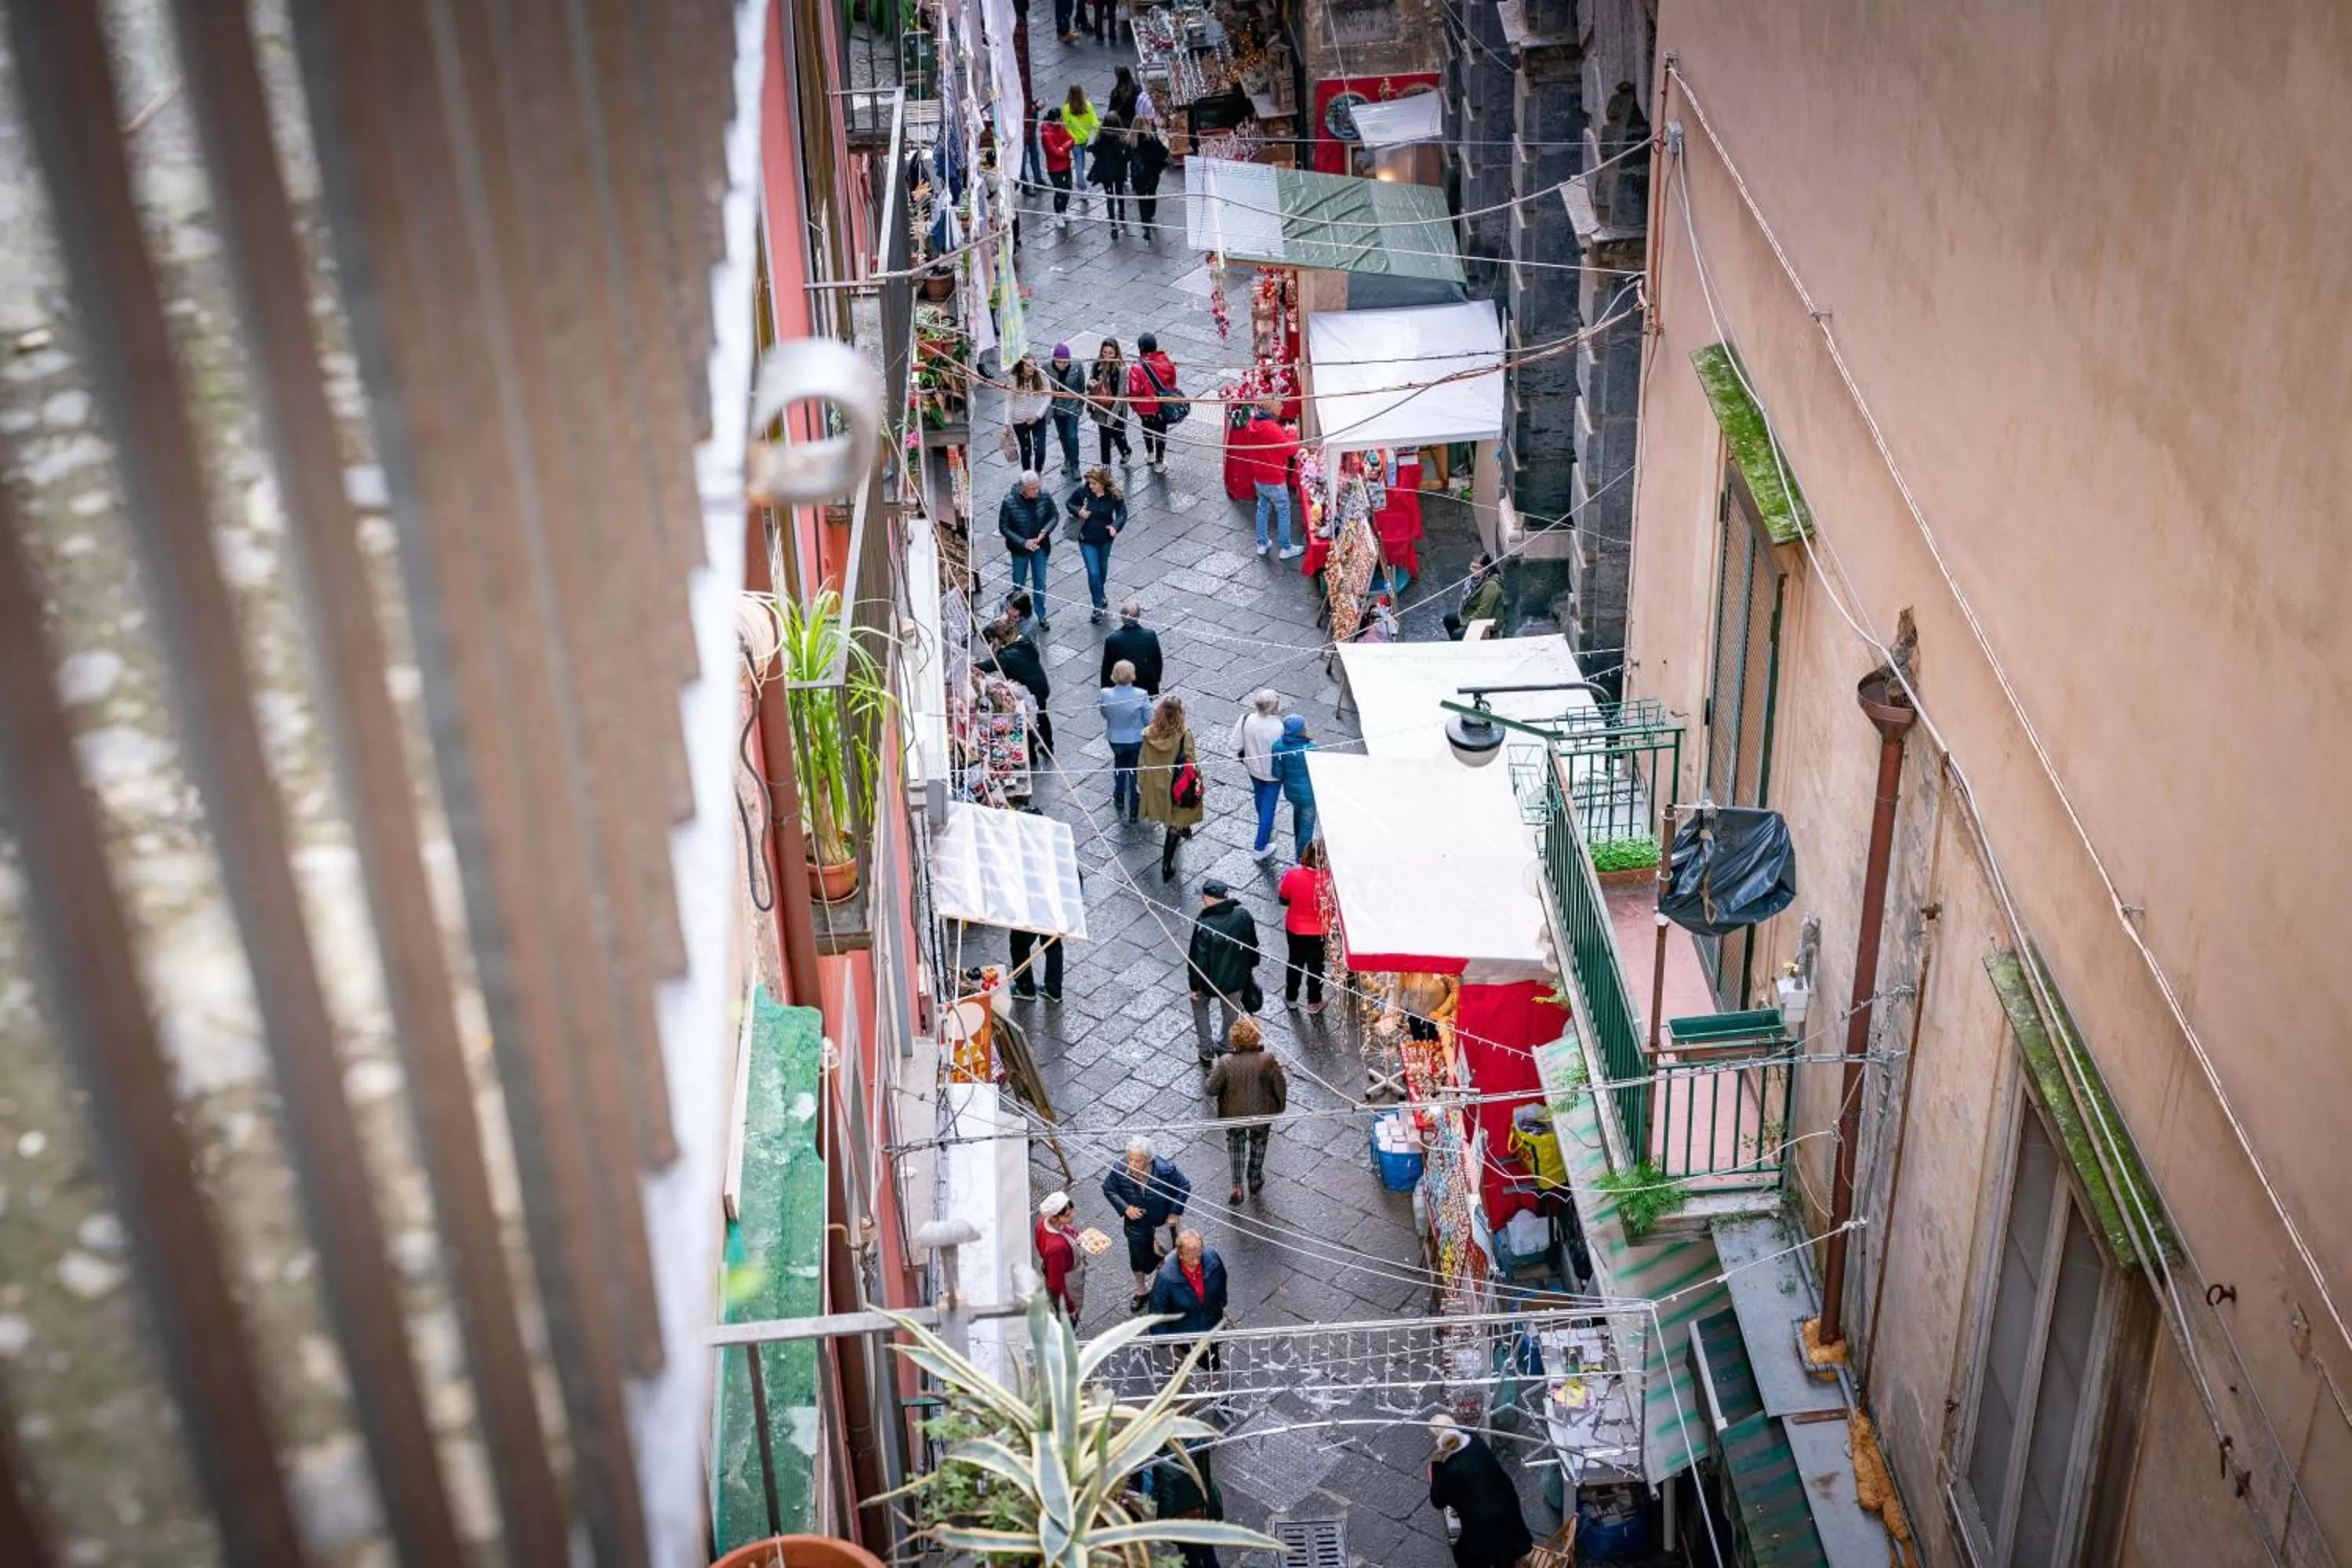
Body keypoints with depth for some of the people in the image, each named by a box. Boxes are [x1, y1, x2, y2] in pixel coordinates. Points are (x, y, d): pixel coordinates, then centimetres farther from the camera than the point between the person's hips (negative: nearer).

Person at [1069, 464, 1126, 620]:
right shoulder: (1082, 491, -18)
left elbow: (1122, 513, -10)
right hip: (1087, 539, -2)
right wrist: (1078, 512, -22)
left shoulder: (1114, 495, -19)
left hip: (1105, 538, 2)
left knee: (1102, 569, 25)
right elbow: (1070, 503, -1)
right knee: (1093, 572, -6)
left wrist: (1115, 526, -30)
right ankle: (1098, 606, 8)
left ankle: (1100, 594, 53)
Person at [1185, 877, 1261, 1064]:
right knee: (1231, 1013, 26)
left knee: (1200, 1003, 28)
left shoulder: (1204, 925, -32)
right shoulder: (1243, 915, -16)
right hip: (1236, 979, 3)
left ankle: (1206, 1050, 33)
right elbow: (1253, 945, 0)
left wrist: (1195, 986, -8)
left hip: (1210, 979, -3)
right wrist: (1250, 966, 18)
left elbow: (1197, 959, -23)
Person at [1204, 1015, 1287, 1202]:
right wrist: (1281, 1105, 6)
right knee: (1258, 1144, 28)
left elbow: (1210, 1090, -17)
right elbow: (1280, 1086, -14)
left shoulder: (1226, 1062, -26)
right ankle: (1255, 1181, 46)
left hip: (1233, 1114, 0)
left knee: (1236, 1146, 25)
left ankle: (1237, 1188, 22)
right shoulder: (1267, 1060, -26)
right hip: (1261, 1113, 0)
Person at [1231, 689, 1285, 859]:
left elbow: (1237, 746, -10)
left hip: (1253, 768, 5)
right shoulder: (1279, 728, -34)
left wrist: (1245, 761, 9)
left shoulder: (1245, 720, -22)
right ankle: (1260, 848, 22)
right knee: (1268, 807, 13)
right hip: (1272, 774, -5)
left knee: (1260, 797, 31)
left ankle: (1266, 828, 58)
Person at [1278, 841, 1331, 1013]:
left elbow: (1283, 899, -9)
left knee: (1295, 963, 25)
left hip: (1294, 929, 1)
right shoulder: (1328, 878, -28)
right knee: (1315, 965, 22)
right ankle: (1314, 1002, 38)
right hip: (1319, 931, -1)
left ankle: (1291, 998, 43)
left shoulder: (1292, 874, -25)